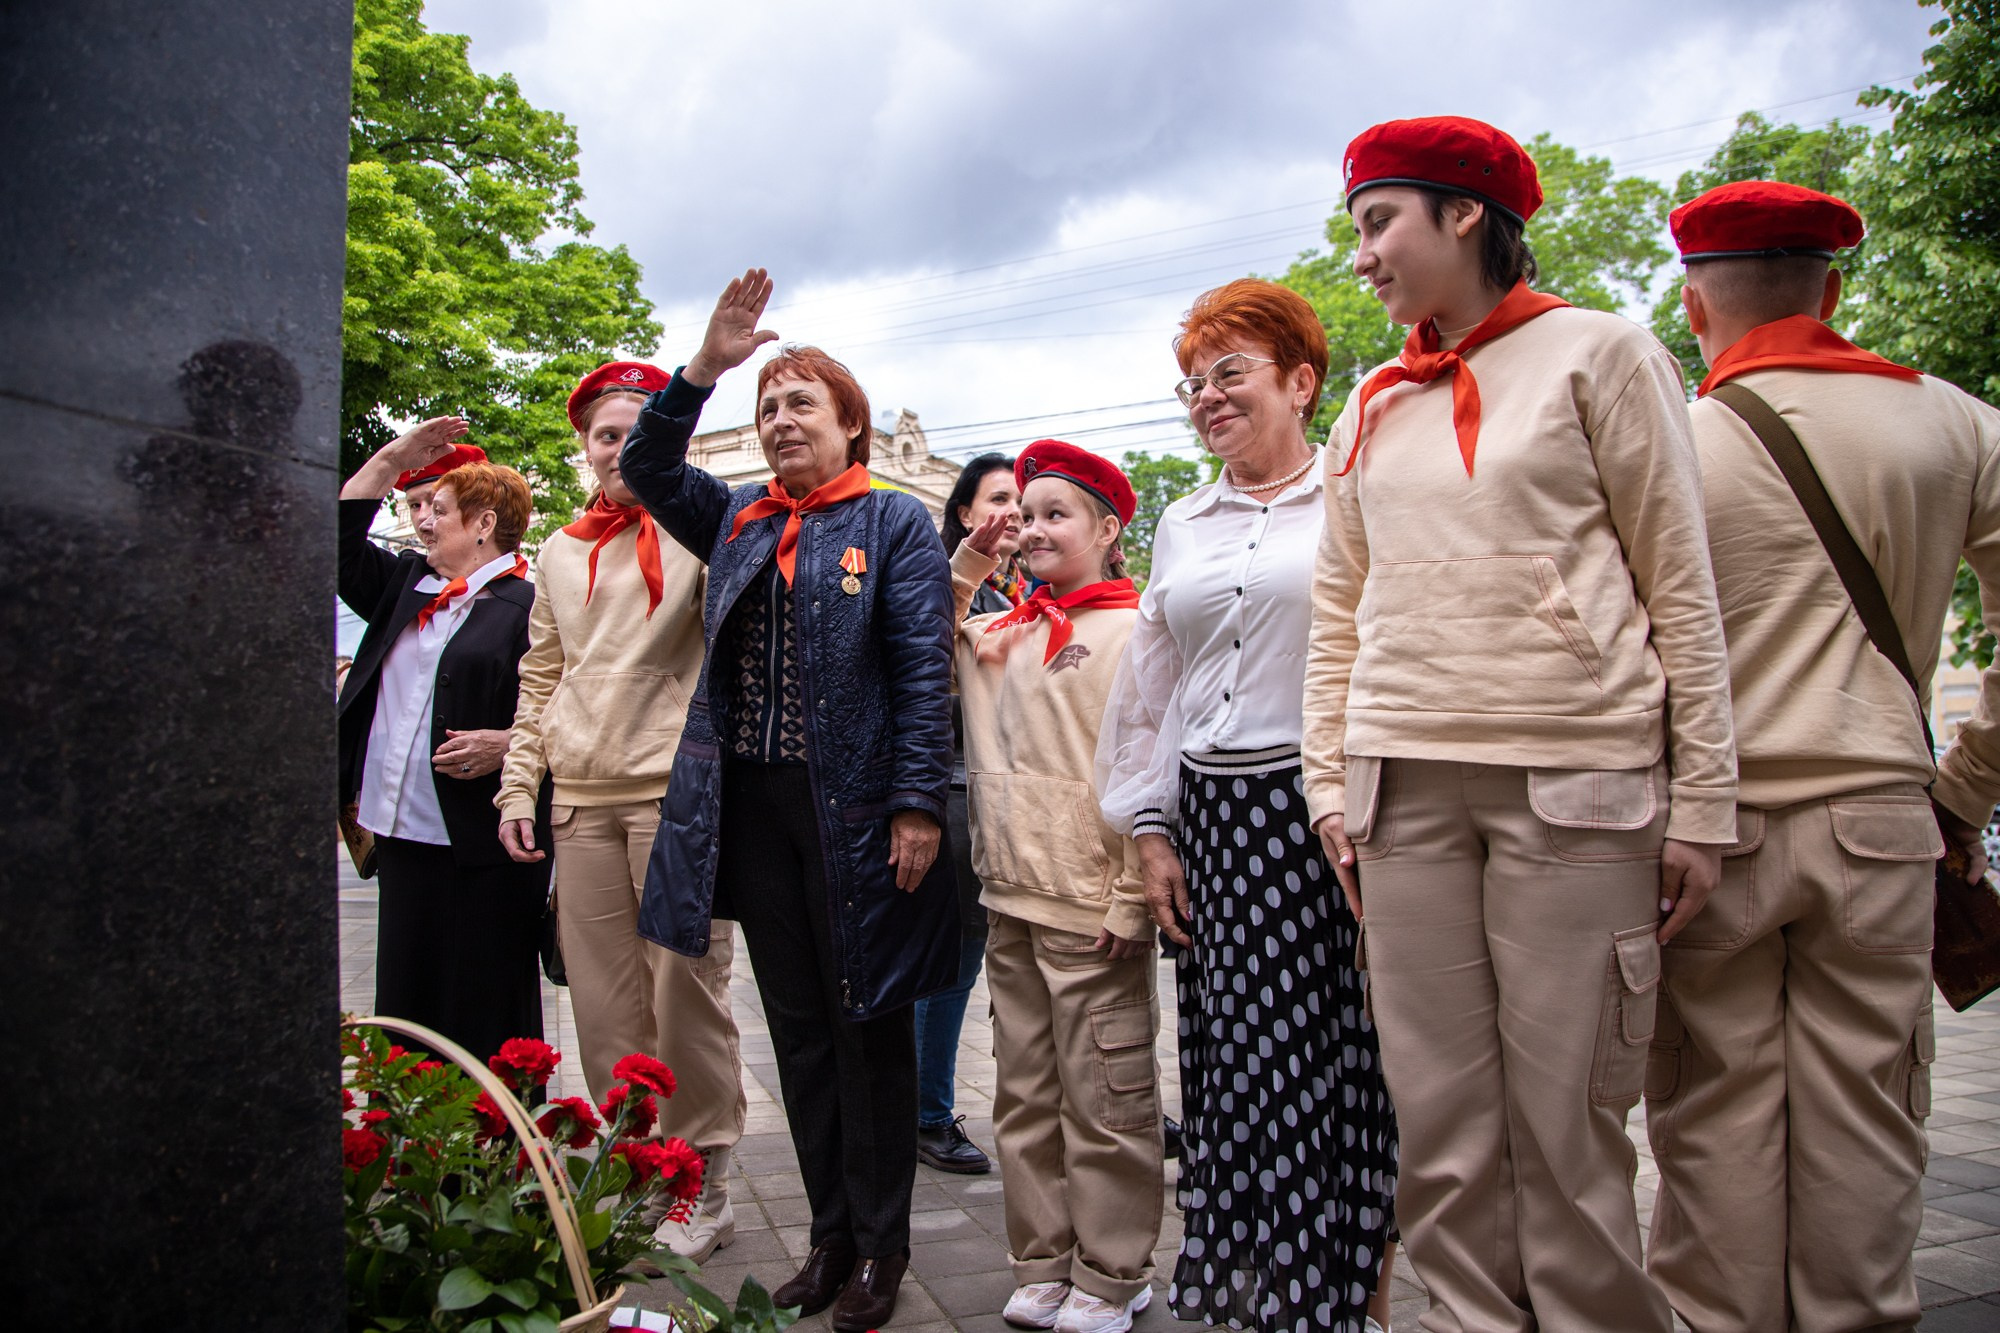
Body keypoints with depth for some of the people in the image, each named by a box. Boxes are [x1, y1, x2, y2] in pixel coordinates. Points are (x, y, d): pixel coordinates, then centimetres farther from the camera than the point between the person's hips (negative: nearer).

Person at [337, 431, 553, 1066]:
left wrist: (508, 745, -23)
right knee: (406, 1010, 12)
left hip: (484, 851, -7)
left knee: (486, 1021, -1)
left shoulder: (531, 607, -7)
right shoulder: (407, 585, 17)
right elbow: (340, 541, 24)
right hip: (402, 835, 8)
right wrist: (394, 457, 18)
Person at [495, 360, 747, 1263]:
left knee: (684, 991, -1)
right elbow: (540, 679, 21)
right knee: (603, 1002, 8)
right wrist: (518, 785, 13)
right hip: (580, 798, 5)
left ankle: (700, 1188, 13)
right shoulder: (559, 553, 18)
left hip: (675, 791, -5)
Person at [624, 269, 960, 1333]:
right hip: (751, 808, 5)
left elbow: (925, 673, -8)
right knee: (797, 1028, 12)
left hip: (854, 811, -5)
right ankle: (829, 1234, 25)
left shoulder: (894, 521, -1)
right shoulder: (738, 524, 15)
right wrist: (705, 366, -5)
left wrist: (918, 804, -16)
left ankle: (879, 1246, 19)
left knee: (867, 1028, 5)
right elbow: (646, 469, 6)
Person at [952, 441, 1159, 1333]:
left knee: (1104, 1104, 4)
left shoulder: (1129, 633, -8)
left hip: (1091, 910, -7)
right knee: (1024, 1098, 15)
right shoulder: (1000, 634, 12)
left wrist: (1129, 901, -16)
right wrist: (963, 571, 10)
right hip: (1010, 903, 7)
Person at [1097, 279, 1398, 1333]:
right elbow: (1147, 693, 18)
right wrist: (1151, 830, 12)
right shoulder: (1182, 526, 17)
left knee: (1330, 1058, -1)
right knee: (1227, 1059, 8)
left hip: (1322, 810, -5)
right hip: (1210, 814, 5)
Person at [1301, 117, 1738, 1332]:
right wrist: (1331, 779, 9)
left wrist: (1703, 800, -3)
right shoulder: (1374, 405, 17)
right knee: (1442, 1126, 4)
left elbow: (1683, 588, 2)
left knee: (1568, 1126, -2)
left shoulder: (1600, 354, 6)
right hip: (1406, 786, 4)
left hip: (1576, 782, -3)